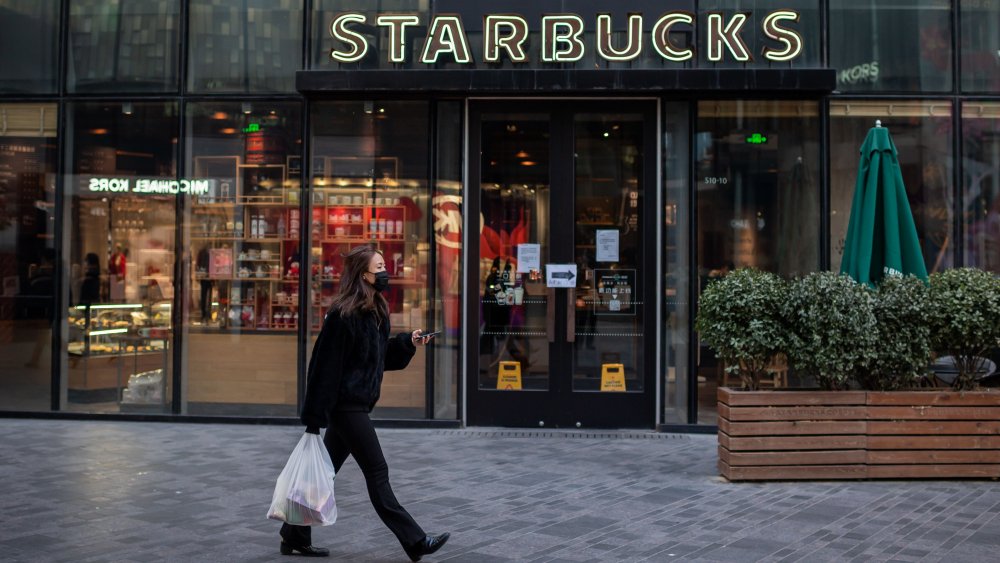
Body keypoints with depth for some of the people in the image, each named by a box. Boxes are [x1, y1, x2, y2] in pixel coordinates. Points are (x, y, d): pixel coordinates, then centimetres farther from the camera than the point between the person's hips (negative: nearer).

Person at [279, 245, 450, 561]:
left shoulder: (377, 312, 9)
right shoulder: (343, 314, -18)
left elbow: (382, 355, 19)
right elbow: (325, 365, -19)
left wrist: (408, 343, 2)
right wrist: (314, 416, -18)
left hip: (357, 405, 9)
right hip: (345, 405, -9)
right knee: (377, 473, -2)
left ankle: (294, 537, 25)